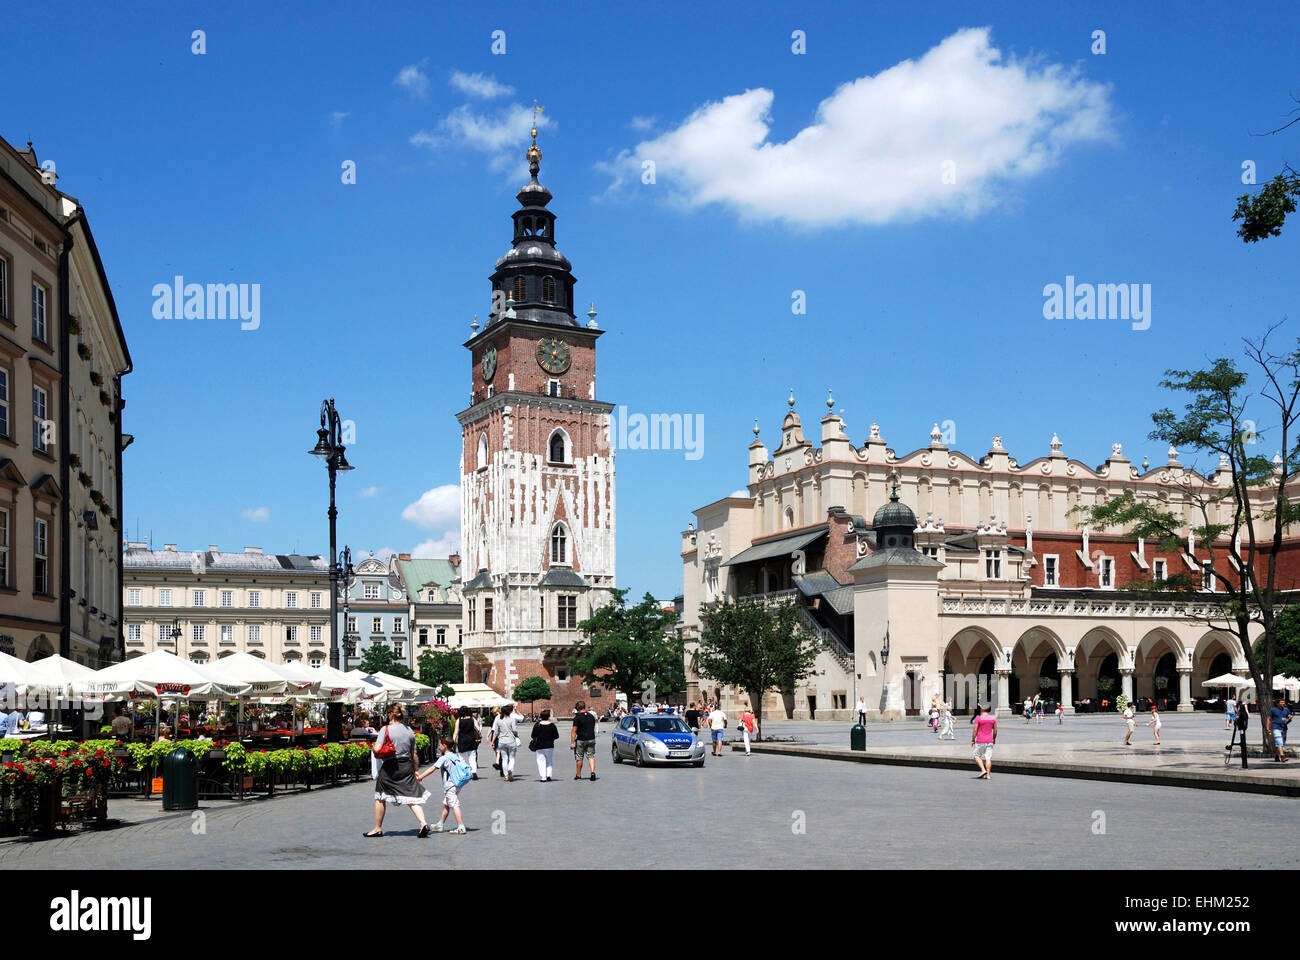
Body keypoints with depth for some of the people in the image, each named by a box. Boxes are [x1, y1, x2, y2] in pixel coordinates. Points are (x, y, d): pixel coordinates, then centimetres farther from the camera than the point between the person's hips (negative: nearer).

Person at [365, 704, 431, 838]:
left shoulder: (386, 730, -9)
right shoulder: (409, 731, 6)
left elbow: (377, 749, -18)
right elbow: (414, 755, 9)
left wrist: (372, 748, 4)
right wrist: (415, 770, 19)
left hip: (389, 767, -4)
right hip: (407, 766, 4)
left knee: (380, 798, 12)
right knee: (412, 796, 3)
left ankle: (378, 829, 21)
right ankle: (423, 823, -15)